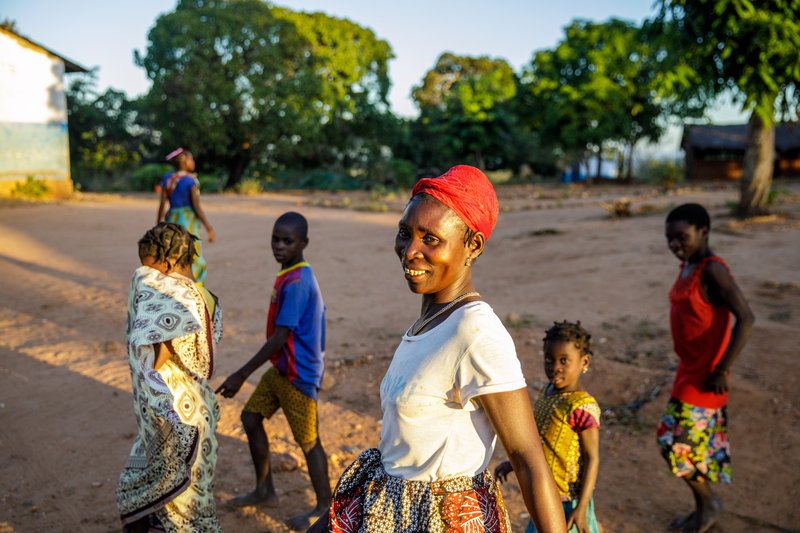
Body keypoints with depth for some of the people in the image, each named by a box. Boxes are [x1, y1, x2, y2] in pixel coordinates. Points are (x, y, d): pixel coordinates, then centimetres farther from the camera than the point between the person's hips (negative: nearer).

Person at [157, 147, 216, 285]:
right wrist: (209, 229, -12)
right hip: (188, 221, -6)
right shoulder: (191, 180, -11)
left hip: (171, 219, 6)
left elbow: (162, 205, 5)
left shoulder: (167, 179, 6)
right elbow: (196, 206, -15)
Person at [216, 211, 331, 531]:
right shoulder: (295, 276, 5)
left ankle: (324, 507, 23)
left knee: (308, 441, 4)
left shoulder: (296, 283, -25)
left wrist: (241, 375, -21)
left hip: (299, 374, -10)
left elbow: (278, 339, -26)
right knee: (251, 417, 17)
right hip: (281, 369, 10)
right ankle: (265, 490, 32)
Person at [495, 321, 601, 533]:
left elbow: (592, 458, -20)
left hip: (567, 500, -8)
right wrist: (512, 463, 18)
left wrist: (581, 508, -20)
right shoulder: (548, 393, 1)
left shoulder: (582, 407, -23)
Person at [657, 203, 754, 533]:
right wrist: (687, 367, 19)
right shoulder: (687, 267, 7)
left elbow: (745, 318, -26)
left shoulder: (712, 270, -20)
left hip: (705, 377, -9)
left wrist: (723, 369, -23)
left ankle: (709, 502, 20)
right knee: (696, 443, 17)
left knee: (675, 442, -3)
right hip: (689, 371, 9)